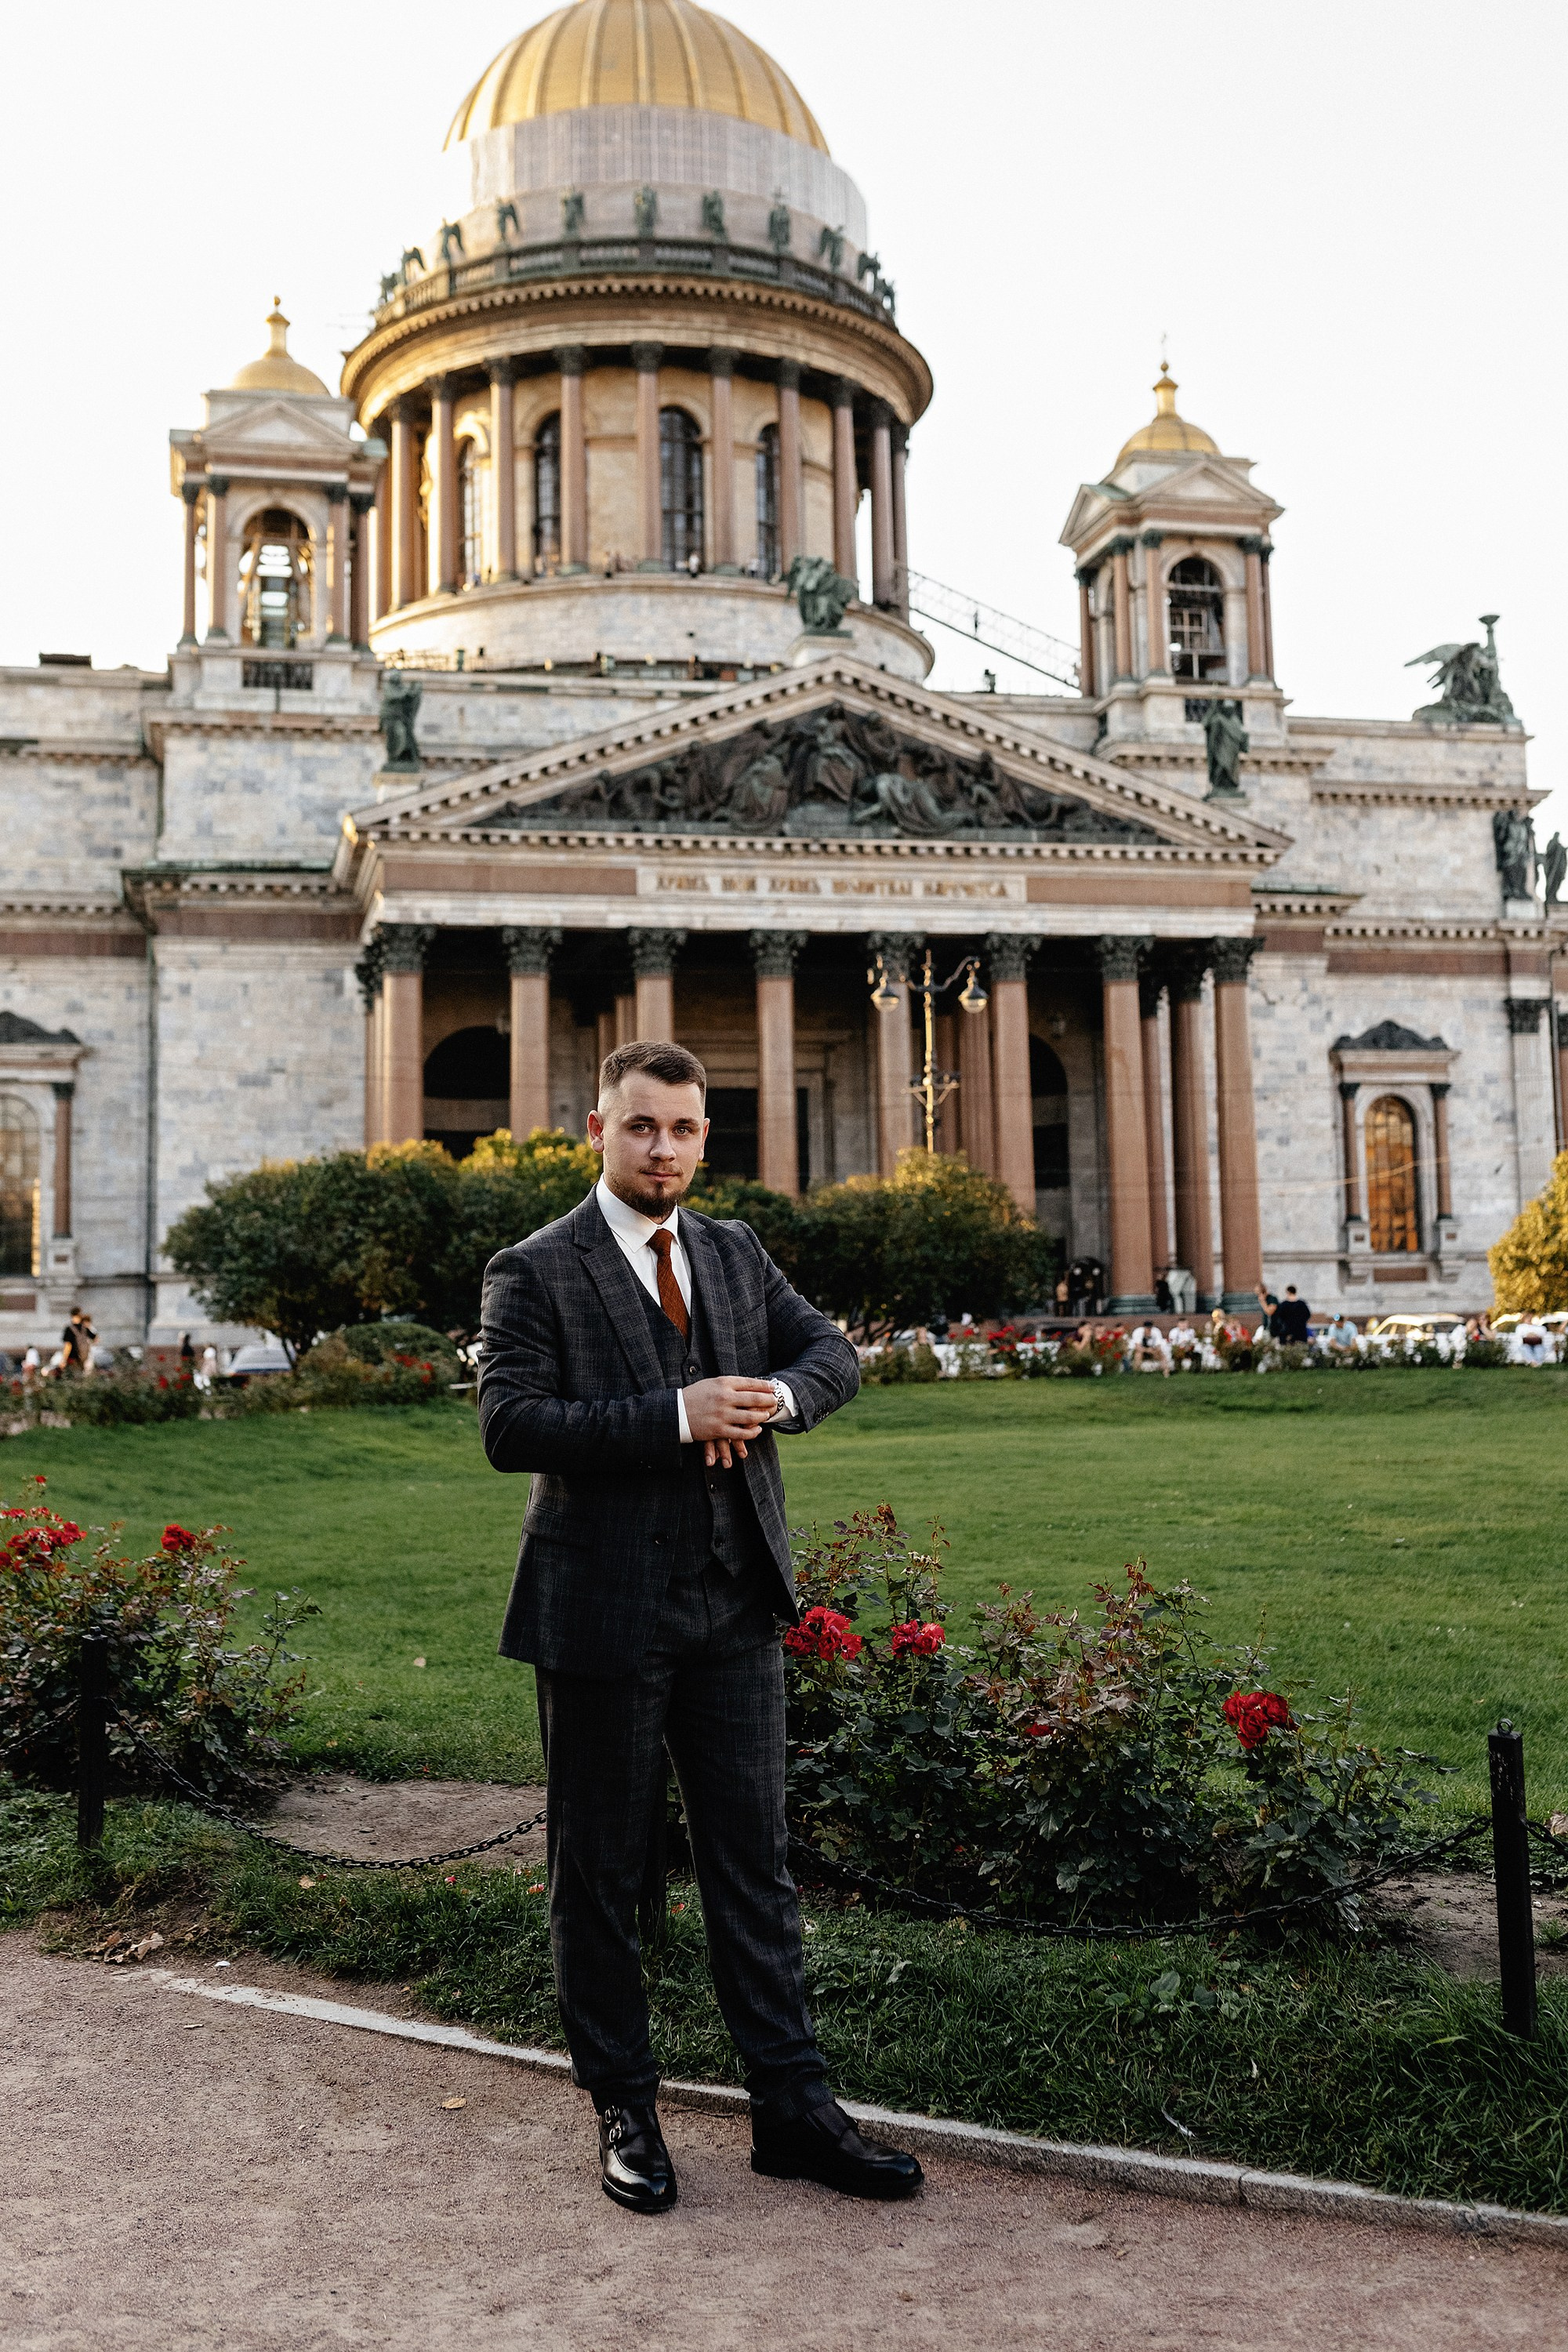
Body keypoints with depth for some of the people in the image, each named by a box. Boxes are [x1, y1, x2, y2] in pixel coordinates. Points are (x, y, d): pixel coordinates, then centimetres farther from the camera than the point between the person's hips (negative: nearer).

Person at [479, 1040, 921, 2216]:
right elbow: (509, 1425, -17)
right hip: (605, 1615, -4)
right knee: (601, 1873, 9)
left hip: (736, 1603, 5)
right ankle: (625, 2110, 25)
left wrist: (778, 1396, -15)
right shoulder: (537, 1272, -6)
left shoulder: (737, 1252, 11)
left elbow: (831, 1349, 8)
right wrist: (678, 1415, -23)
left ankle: (794, 2109, 21)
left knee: (756, 1862, 11)